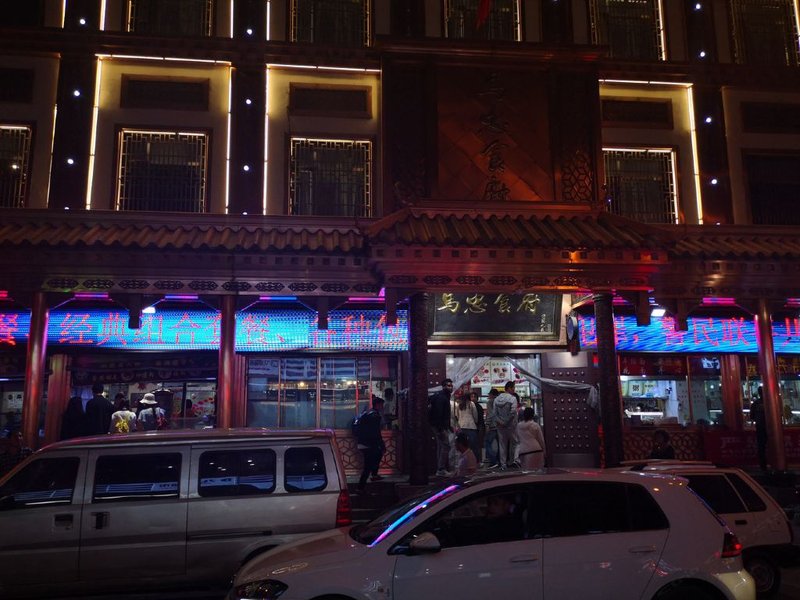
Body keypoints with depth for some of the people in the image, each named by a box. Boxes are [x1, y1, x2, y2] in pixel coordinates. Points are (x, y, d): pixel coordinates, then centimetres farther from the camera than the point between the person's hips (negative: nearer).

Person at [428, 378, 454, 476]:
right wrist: (441, 428, -26)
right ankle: (441, 469, -9)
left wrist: (448, 426, 23)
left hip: (442, 427, 11)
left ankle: (440, 469, 18)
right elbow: (438, 413, -23)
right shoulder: (441, 397, -15)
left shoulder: (445, 397, 18)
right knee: (445, 446, -11)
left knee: (441, 447, 13)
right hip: (440, 427, -11)